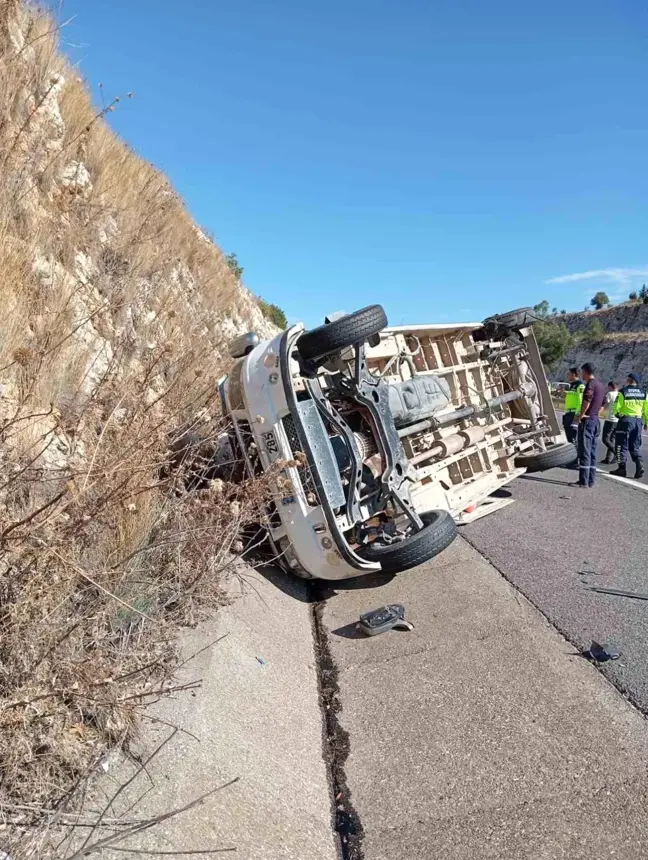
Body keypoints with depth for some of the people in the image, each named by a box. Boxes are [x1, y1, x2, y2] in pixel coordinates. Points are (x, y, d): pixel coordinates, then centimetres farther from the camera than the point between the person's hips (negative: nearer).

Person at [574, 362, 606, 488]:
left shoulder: (590, 383, -12)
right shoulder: (601, 385, 16)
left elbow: (587, 400, -26)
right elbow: (603, 403, 21)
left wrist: (581, 415, -17)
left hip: (587, 420, -9)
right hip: (596, 420, 9)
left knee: (584, 451, -7)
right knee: (592, 451, 11)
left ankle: (583, 481, -7)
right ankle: (591, 480, 13)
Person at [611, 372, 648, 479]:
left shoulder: (623, 392, -9)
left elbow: (617, 407, -9)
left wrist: (617, 413, 12)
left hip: (626, 419, -5)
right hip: (638, 420, 5)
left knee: (622, 445, 3)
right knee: (635, 446, 13)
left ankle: (621, 468, 3)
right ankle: (639, 466, 0)